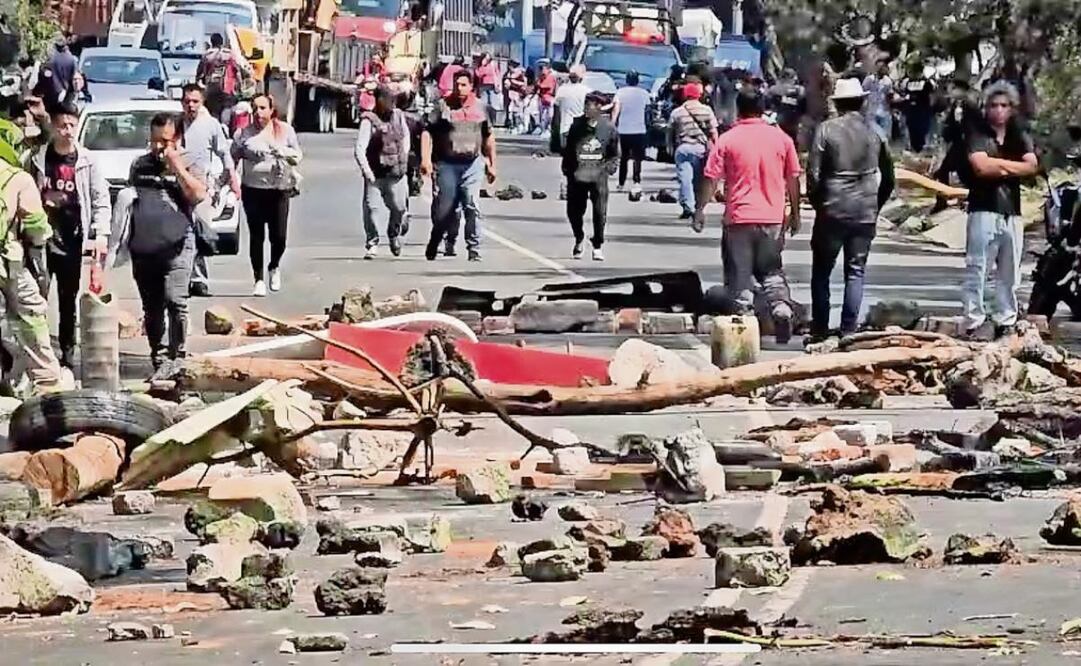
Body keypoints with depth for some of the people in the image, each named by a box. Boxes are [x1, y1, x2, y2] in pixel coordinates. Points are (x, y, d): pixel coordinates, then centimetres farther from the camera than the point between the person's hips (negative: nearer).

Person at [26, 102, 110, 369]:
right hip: (41, 238, -1)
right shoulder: (38, 160, 2)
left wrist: (101, 233, -9)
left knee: (69, 301, 10)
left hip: (72, 240, 1)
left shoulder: (87, 162, 3)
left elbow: (101, 199, 2)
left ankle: (67, 354, 19)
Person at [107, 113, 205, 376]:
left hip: (176, 246, -5)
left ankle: (176, 355, -15)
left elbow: (198, 194, -13)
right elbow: (126, 202, 26)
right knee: (152, 308, 8)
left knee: (175, 300, -20)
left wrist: (176, 165, -12)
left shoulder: (187, 164, 4)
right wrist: (121, 241, 18)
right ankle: (159, 359, 15)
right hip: (143, 247, 5)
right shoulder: (140, 165, 16)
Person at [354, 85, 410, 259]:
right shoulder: (369, 121, -11)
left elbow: (405, 135, 25)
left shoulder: (398, 116, 5)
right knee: (371, 207, -10)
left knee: (399, 207, 7)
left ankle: (394, 235, 35)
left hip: (396, 173, 4)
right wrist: (367, 172, -24)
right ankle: (372, 243, 2)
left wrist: (404, 157, 17)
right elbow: (359, 149, -17)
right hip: (375, 174, -4)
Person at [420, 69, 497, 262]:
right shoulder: (443, 106, 2)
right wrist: (426, 159, -14)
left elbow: (488, 137, 19)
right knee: (444, 208, 2)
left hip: (472, 164, 1)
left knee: (472, 206, -9)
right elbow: (427, 133, -3)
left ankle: (474, 248, -5)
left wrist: (491, 164, 19)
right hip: (446, 164, -1)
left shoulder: (479, 107, 11)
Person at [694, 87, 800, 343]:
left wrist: (700, 210, 2)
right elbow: (793, 180, 6)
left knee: (739, 274, 6)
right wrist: (794, 214, 16)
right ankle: (781, 306, -6)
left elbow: (711, 179, -6)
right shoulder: (781, 138, 2)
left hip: (738, 218, -2)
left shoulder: (727, 140, -6)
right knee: (772, 271, 16)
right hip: (772, 218, 2)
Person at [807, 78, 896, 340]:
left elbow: (813, 173, -9)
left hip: (832, 211, -2)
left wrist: (817, 203, 6)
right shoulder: (875, 132, 2)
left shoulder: (826, 130, -7)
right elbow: (888, 177, 8)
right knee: (855, 272, 8)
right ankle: (848, 330, 2)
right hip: (865, 213, 2)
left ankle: (820, 330, 7)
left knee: (821, 271, 8)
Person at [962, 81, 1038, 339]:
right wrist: (1013, 166, -5)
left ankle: (1006, 322, 13)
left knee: (1009, 274, 7)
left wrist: (998, 166, -8)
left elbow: (1032, 166, -2)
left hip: (1012, 213, 5)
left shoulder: (1020, 137, 14)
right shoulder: (978, 135, 2)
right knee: (976, 271, -7)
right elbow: (981, 166, -14)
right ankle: (972, 324, -7)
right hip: (984, 210, -4)